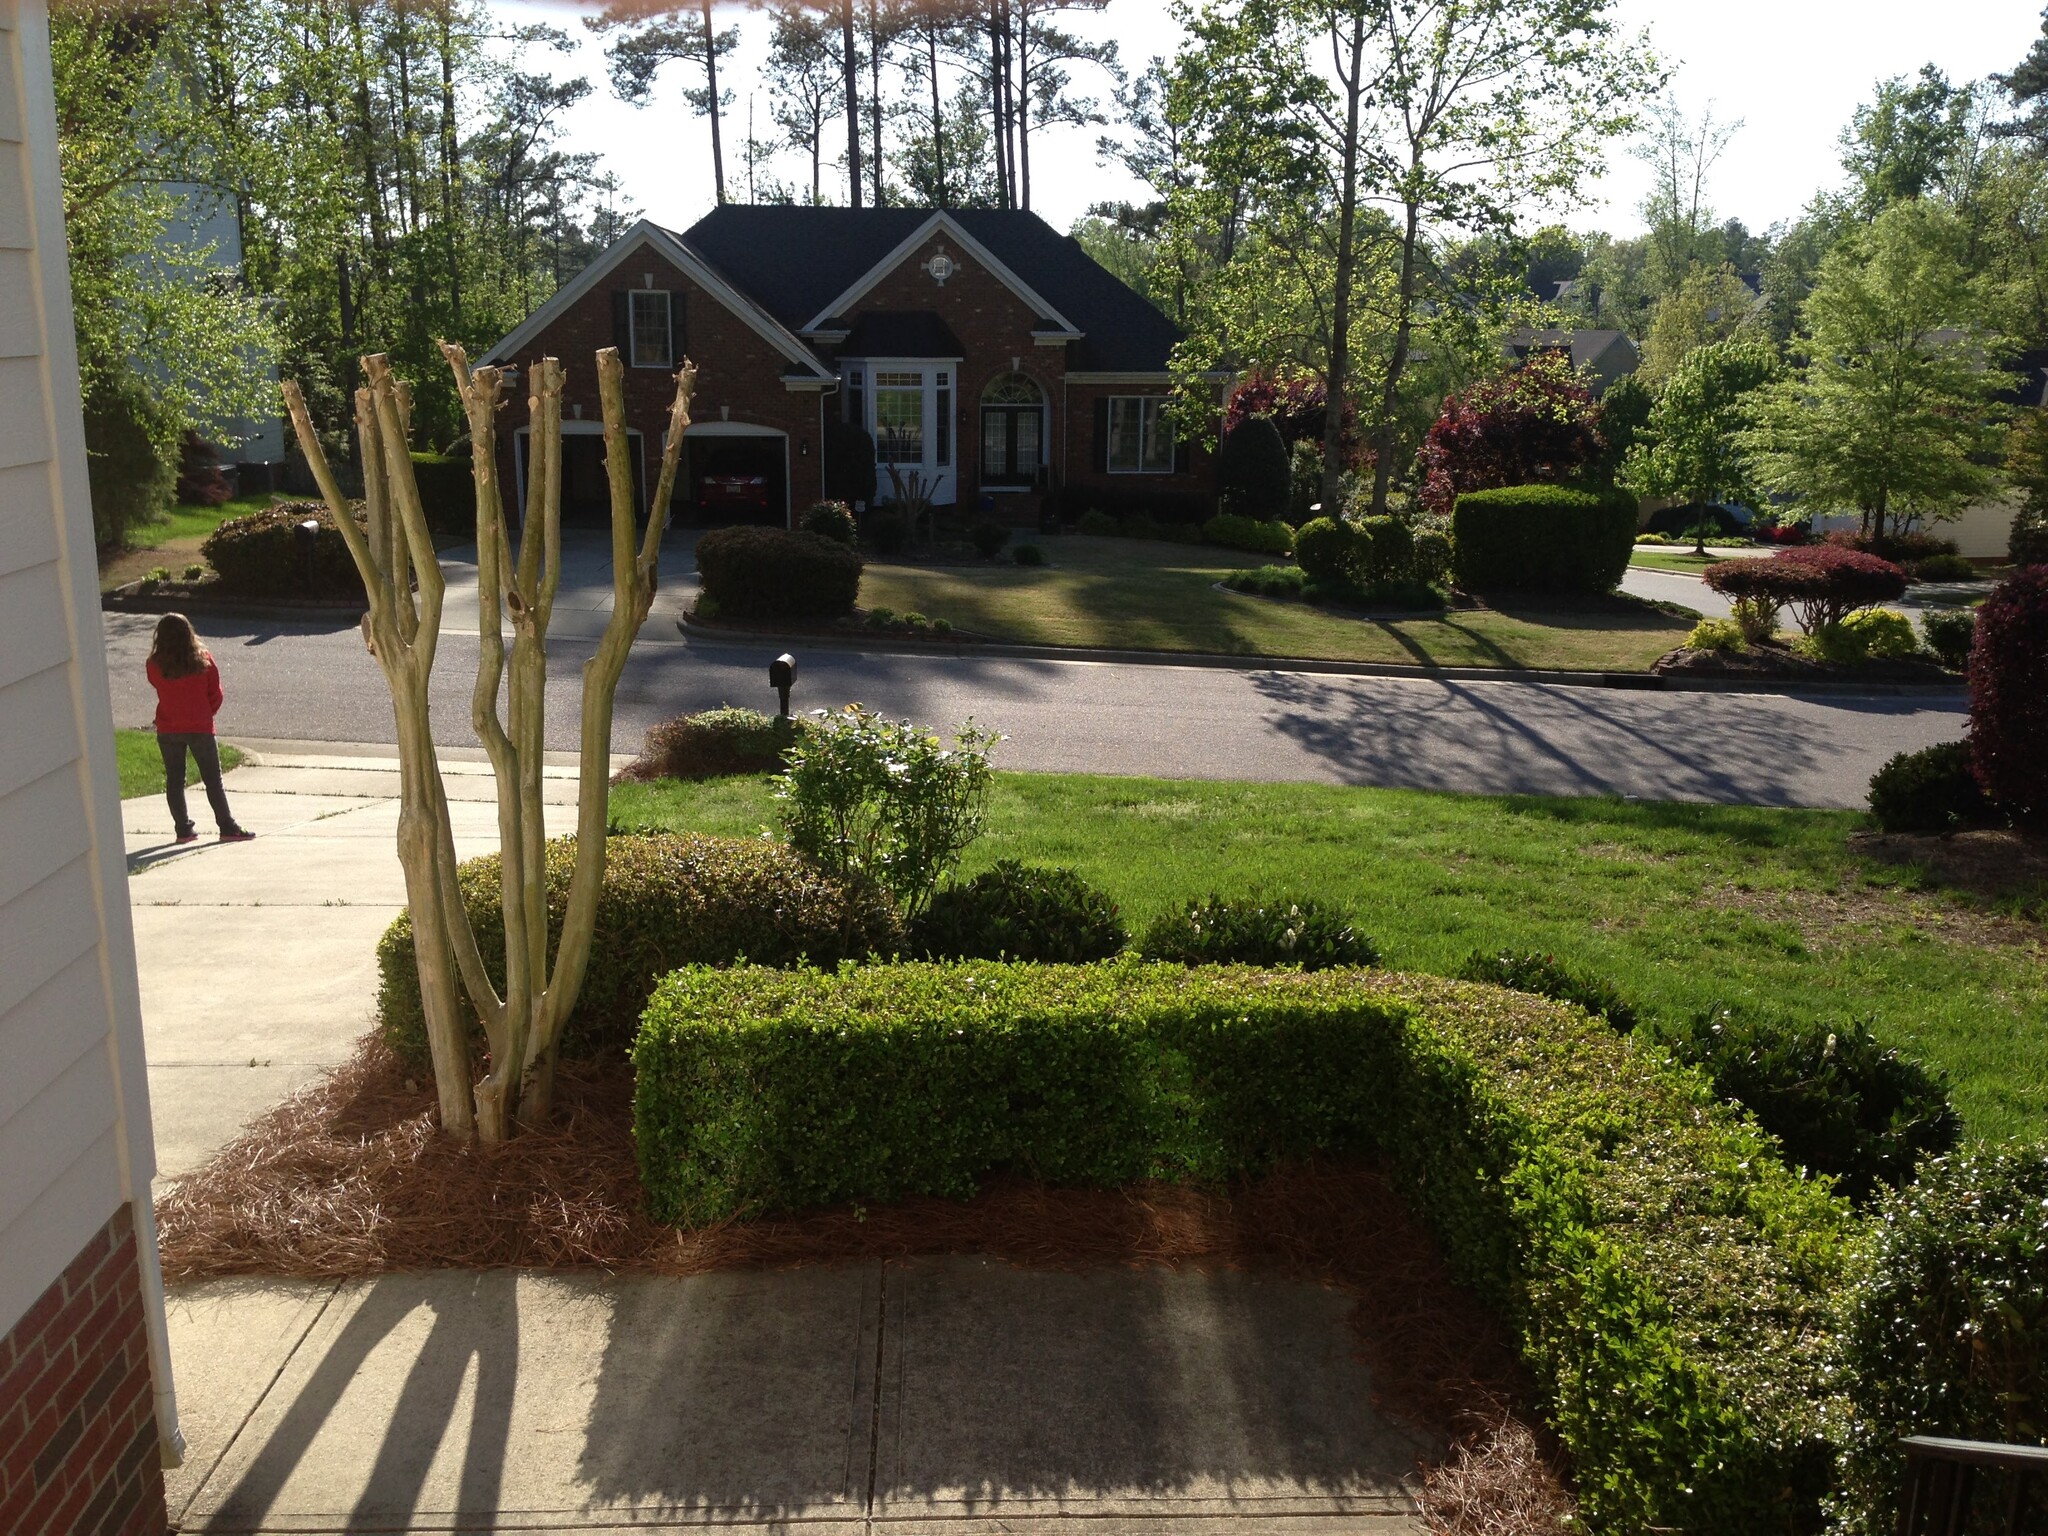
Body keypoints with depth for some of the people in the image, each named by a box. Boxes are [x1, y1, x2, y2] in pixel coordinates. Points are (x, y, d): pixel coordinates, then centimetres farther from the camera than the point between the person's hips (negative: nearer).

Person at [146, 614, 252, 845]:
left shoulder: (155, 665, -8)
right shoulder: (203, 660, -8)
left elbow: (157, 686, 9)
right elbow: (216, 693, -1)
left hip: (168, 730, 1)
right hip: (200, 728, -1)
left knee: (174, 781, 12)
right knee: (213, 780, 5)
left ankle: (183, 829, 13)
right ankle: (228, 828, 4)